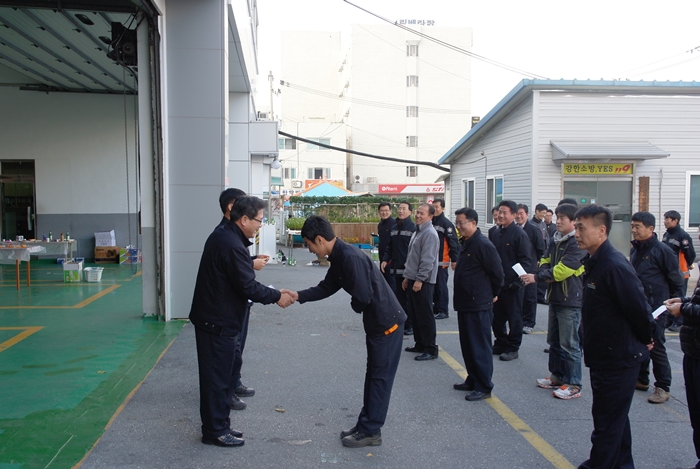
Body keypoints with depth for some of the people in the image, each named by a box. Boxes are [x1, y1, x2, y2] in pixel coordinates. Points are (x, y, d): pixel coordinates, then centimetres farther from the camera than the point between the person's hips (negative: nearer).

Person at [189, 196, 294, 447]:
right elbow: (248, 286, -22)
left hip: (212, 317, 11)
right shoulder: (232, 245, -25)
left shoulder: (222, 235, 8)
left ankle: (217, 425, 29)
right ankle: (216, 431, 13)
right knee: (217, 377, 1)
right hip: (219, 322, -11)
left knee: (218, 374, 18)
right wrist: (277, 296, -12)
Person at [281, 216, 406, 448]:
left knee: (380, 377, 0)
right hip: (376, 321, 10)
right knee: (373, 375, 16)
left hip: (387, 321, -10)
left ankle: (370, 432, 10)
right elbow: (326, 287, 17)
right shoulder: (339, 257, 6)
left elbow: (363, 296, -29)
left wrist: (354, 306, -7)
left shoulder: (350, 257, -25)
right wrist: (298, 296, 9)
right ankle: (366, 425, 26)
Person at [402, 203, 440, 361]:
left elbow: (428, 260, -20)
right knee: (414, 314, 15)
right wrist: (407, 277, 20)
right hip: (413, 280, 10)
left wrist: (419, 279, -21)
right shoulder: (418, 231, 16)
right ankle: (420, 344, 25)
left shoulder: (430, 233, -15)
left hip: (423, 282, -10)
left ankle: (430, 349, 3)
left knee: (425, 315, -4)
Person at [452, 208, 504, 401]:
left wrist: (492, 294, -2)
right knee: (467, 345, 17)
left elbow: (497, 273, -15)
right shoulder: (465, 243, 12)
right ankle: (473, 380, 29)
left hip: (479, 306, -10)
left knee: (480, 347, -2)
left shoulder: (483, 245, -18)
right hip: (465, 303, 10)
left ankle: (484, 387, 8)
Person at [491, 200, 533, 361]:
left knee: (514, 317, 5)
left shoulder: (519, 234, -12)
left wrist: (518, 281, -20)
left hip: (512, 285, -7)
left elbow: (526, 261, -14)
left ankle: (513, 348, 14)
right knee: (497, 316, 13)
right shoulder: (497, 233, 10)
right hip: (497, 282, 7)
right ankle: (500, 343, 27)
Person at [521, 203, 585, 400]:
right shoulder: (556, 240, 11)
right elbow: (545, 261, 14)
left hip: (571, 301, -9)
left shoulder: (578, 243, -17)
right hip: (555, 297, 9)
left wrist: (537, 277, -19)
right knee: (554, 341, 17)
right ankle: (557, 376, 31)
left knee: (569, 344, -3)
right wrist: (546, 274, -9)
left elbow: (562, 270, -23)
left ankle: (573, 385, 7)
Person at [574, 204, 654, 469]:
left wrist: (644, 340, -7)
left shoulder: (615, 267, -26)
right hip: (603, 356, 10)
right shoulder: (594, 262, 6)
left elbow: (639, 308, -23)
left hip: (618, 358, -10)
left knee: (607, 421, 2)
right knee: (615, 417, 23)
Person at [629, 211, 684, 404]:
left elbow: (676, 280, -10)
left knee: (656, 347, -2)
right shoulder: (635, 250, 10)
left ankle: (663, 387, 8)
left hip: (655, 308, -7)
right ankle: (641, 379, 27)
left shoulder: (662, 250, -13)